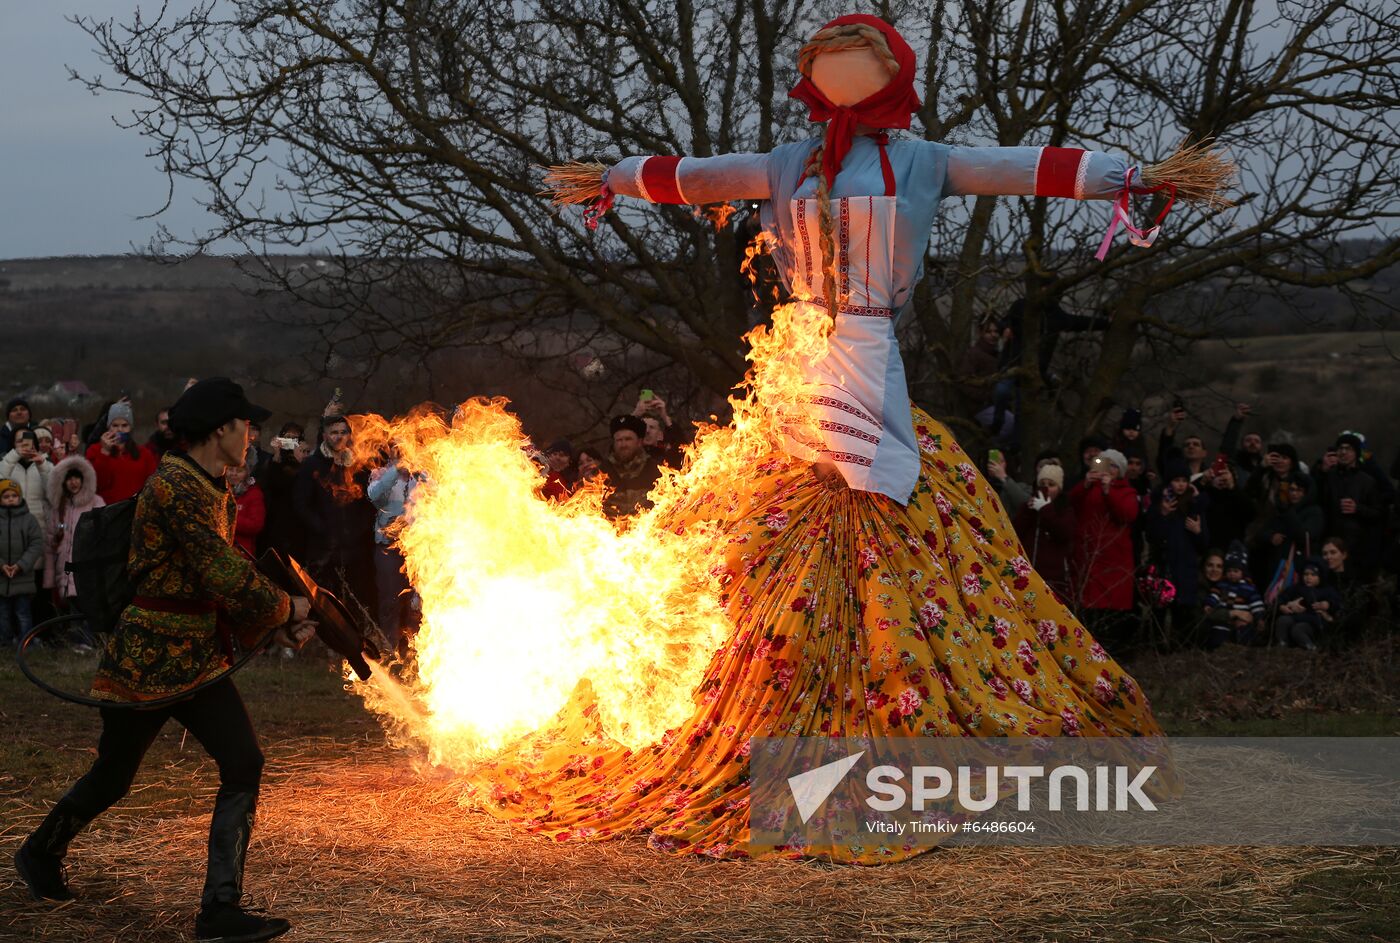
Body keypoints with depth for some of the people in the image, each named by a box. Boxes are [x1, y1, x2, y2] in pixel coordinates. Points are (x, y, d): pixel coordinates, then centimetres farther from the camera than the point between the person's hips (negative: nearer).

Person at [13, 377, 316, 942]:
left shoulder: (214, 491, 11)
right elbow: (226, 577, -24)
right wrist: (284, 609, -9)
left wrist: (276, 625, 4)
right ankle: (41, 854, 38)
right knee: (112, 778, 10)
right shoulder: (173, 488, -21)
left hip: (198, 659, 8)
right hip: (146, 660, -8)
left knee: (243, 764, -6)